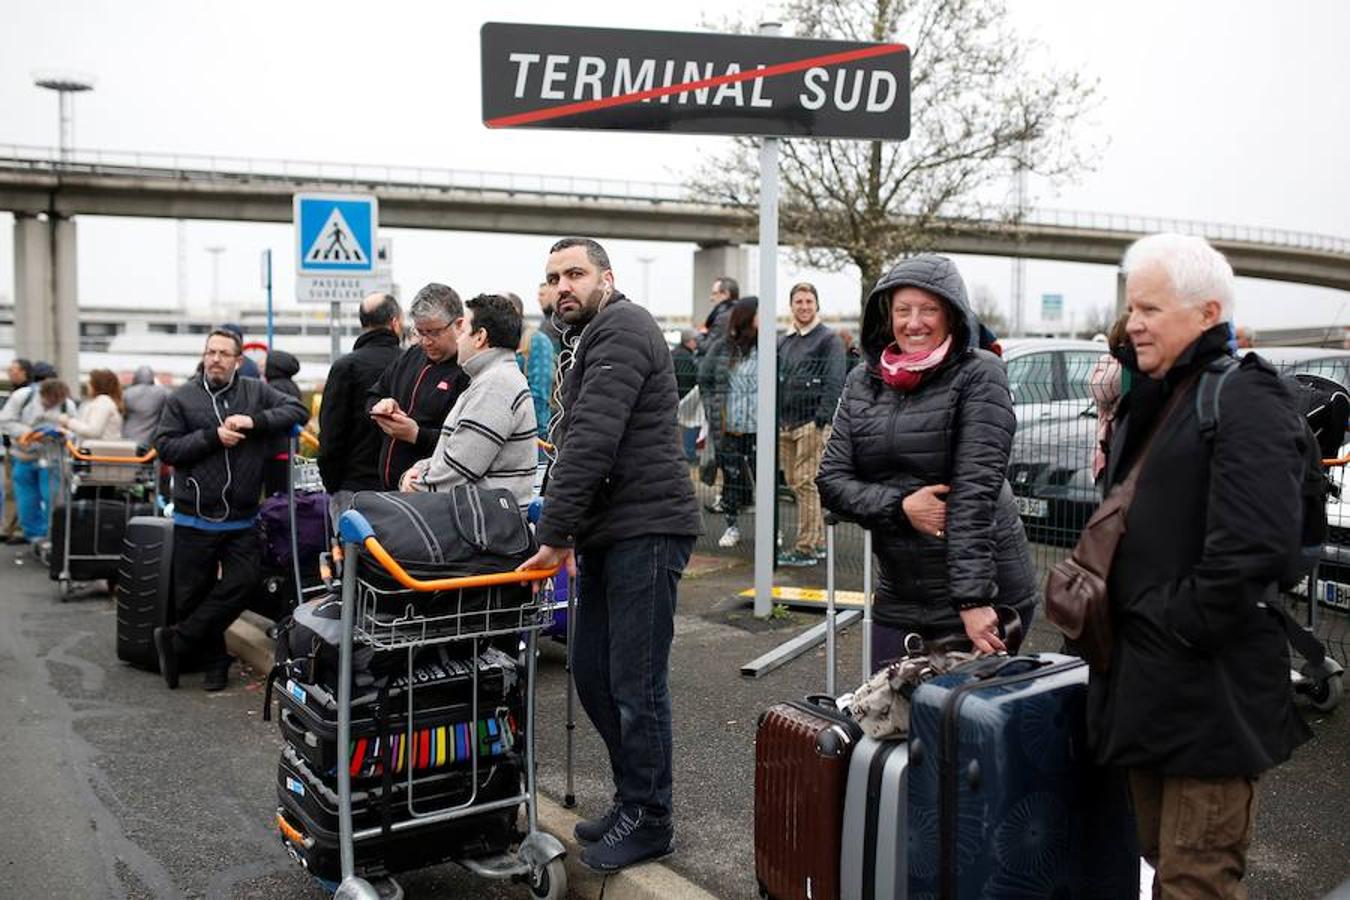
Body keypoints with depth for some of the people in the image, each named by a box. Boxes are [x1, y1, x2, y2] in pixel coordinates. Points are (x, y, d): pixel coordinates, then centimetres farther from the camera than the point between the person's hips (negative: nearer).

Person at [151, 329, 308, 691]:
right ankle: (214, 661, 24)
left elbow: (297, 409, -2)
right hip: (195, 519, -1)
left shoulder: (256, 392, 5)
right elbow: (165, 446, -4)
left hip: (241, 521, 1)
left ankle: (176, 641, 12)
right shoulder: (182, 399, 2)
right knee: (192, 594, 6)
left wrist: (255, 421, -15)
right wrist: (213, 436, -16)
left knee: (241, 584, -5)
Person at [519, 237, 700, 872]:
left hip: (645, 530, -10)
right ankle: (632, 798, 28)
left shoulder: (620, 328, -10)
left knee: (635, 683, -2)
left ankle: (647, 819, 12)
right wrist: (567, 532, 11)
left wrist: (554, 532, -17)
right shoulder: (596, 339, 22)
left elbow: (591, 441, -19)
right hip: (610, 534, 10)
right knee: (593, 675, 14)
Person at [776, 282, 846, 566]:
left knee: (806, 484, -8)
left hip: (812, 423, -7)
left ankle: (806, 548, -4)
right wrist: (776, 420, 14)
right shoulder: (783, 341, 18)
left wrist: (822, 417, -18)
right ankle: (818, 542, 20)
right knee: (795, 484, 10)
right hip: (786, 424, 7)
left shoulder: (829, 339, -2)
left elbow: (835, 382, -10)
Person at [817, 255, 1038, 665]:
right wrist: (900, 507, -14)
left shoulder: (979, 375, -8)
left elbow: (976, 490, -17)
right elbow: (831, 481, 3)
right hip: (897, 599, 5)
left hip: (982, 597, -4)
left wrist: (972, 599, -22)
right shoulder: (862, 382, 7)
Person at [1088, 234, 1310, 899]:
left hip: (1210, 690, -9)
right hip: (1147, 680, 9)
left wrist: (1178, 624, -18)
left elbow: (1253, 546, -25)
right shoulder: (1147, 401, 16)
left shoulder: (1244, 399, -14)